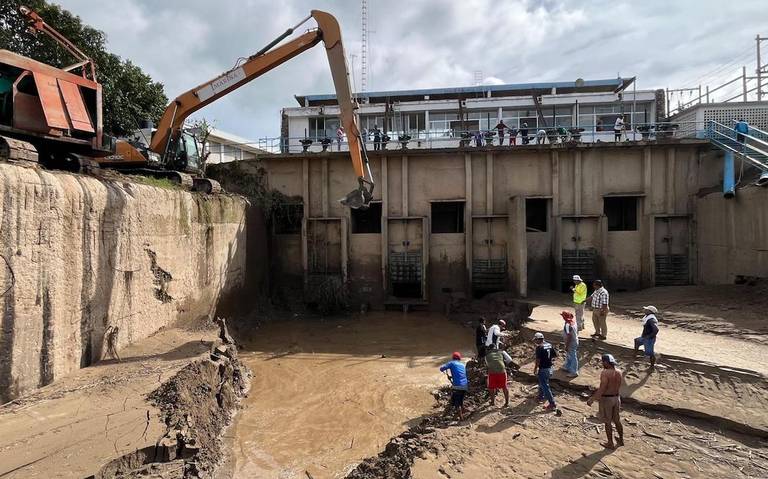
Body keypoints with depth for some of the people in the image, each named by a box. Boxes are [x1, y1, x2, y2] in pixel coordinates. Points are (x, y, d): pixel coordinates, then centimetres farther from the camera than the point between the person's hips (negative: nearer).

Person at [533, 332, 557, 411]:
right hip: (549, 368, 9)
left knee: (545, 387, -2)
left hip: (543, 369, -9)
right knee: (542, 383, 27)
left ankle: (552, 404, -1)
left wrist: (535, 370, -9)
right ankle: (541, 397, 43)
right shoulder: (549, 345, 4)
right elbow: (555, 355, 11)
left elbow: (538, 360, -20)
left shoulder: (539, 347, -20)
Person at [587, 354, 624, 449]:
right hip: (616, 397, 7)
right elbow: (618, 386, 10)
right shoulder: (618, 372, -1)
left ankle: (610, 444, 18)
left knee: (607, 422, 7)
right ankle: (621, 440, 38)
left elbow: (602, 389, -25)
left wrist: (592, 399, -21)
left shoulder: (605, 373, -23)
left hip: (606, 398, -7)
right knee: (617, 420, 22)